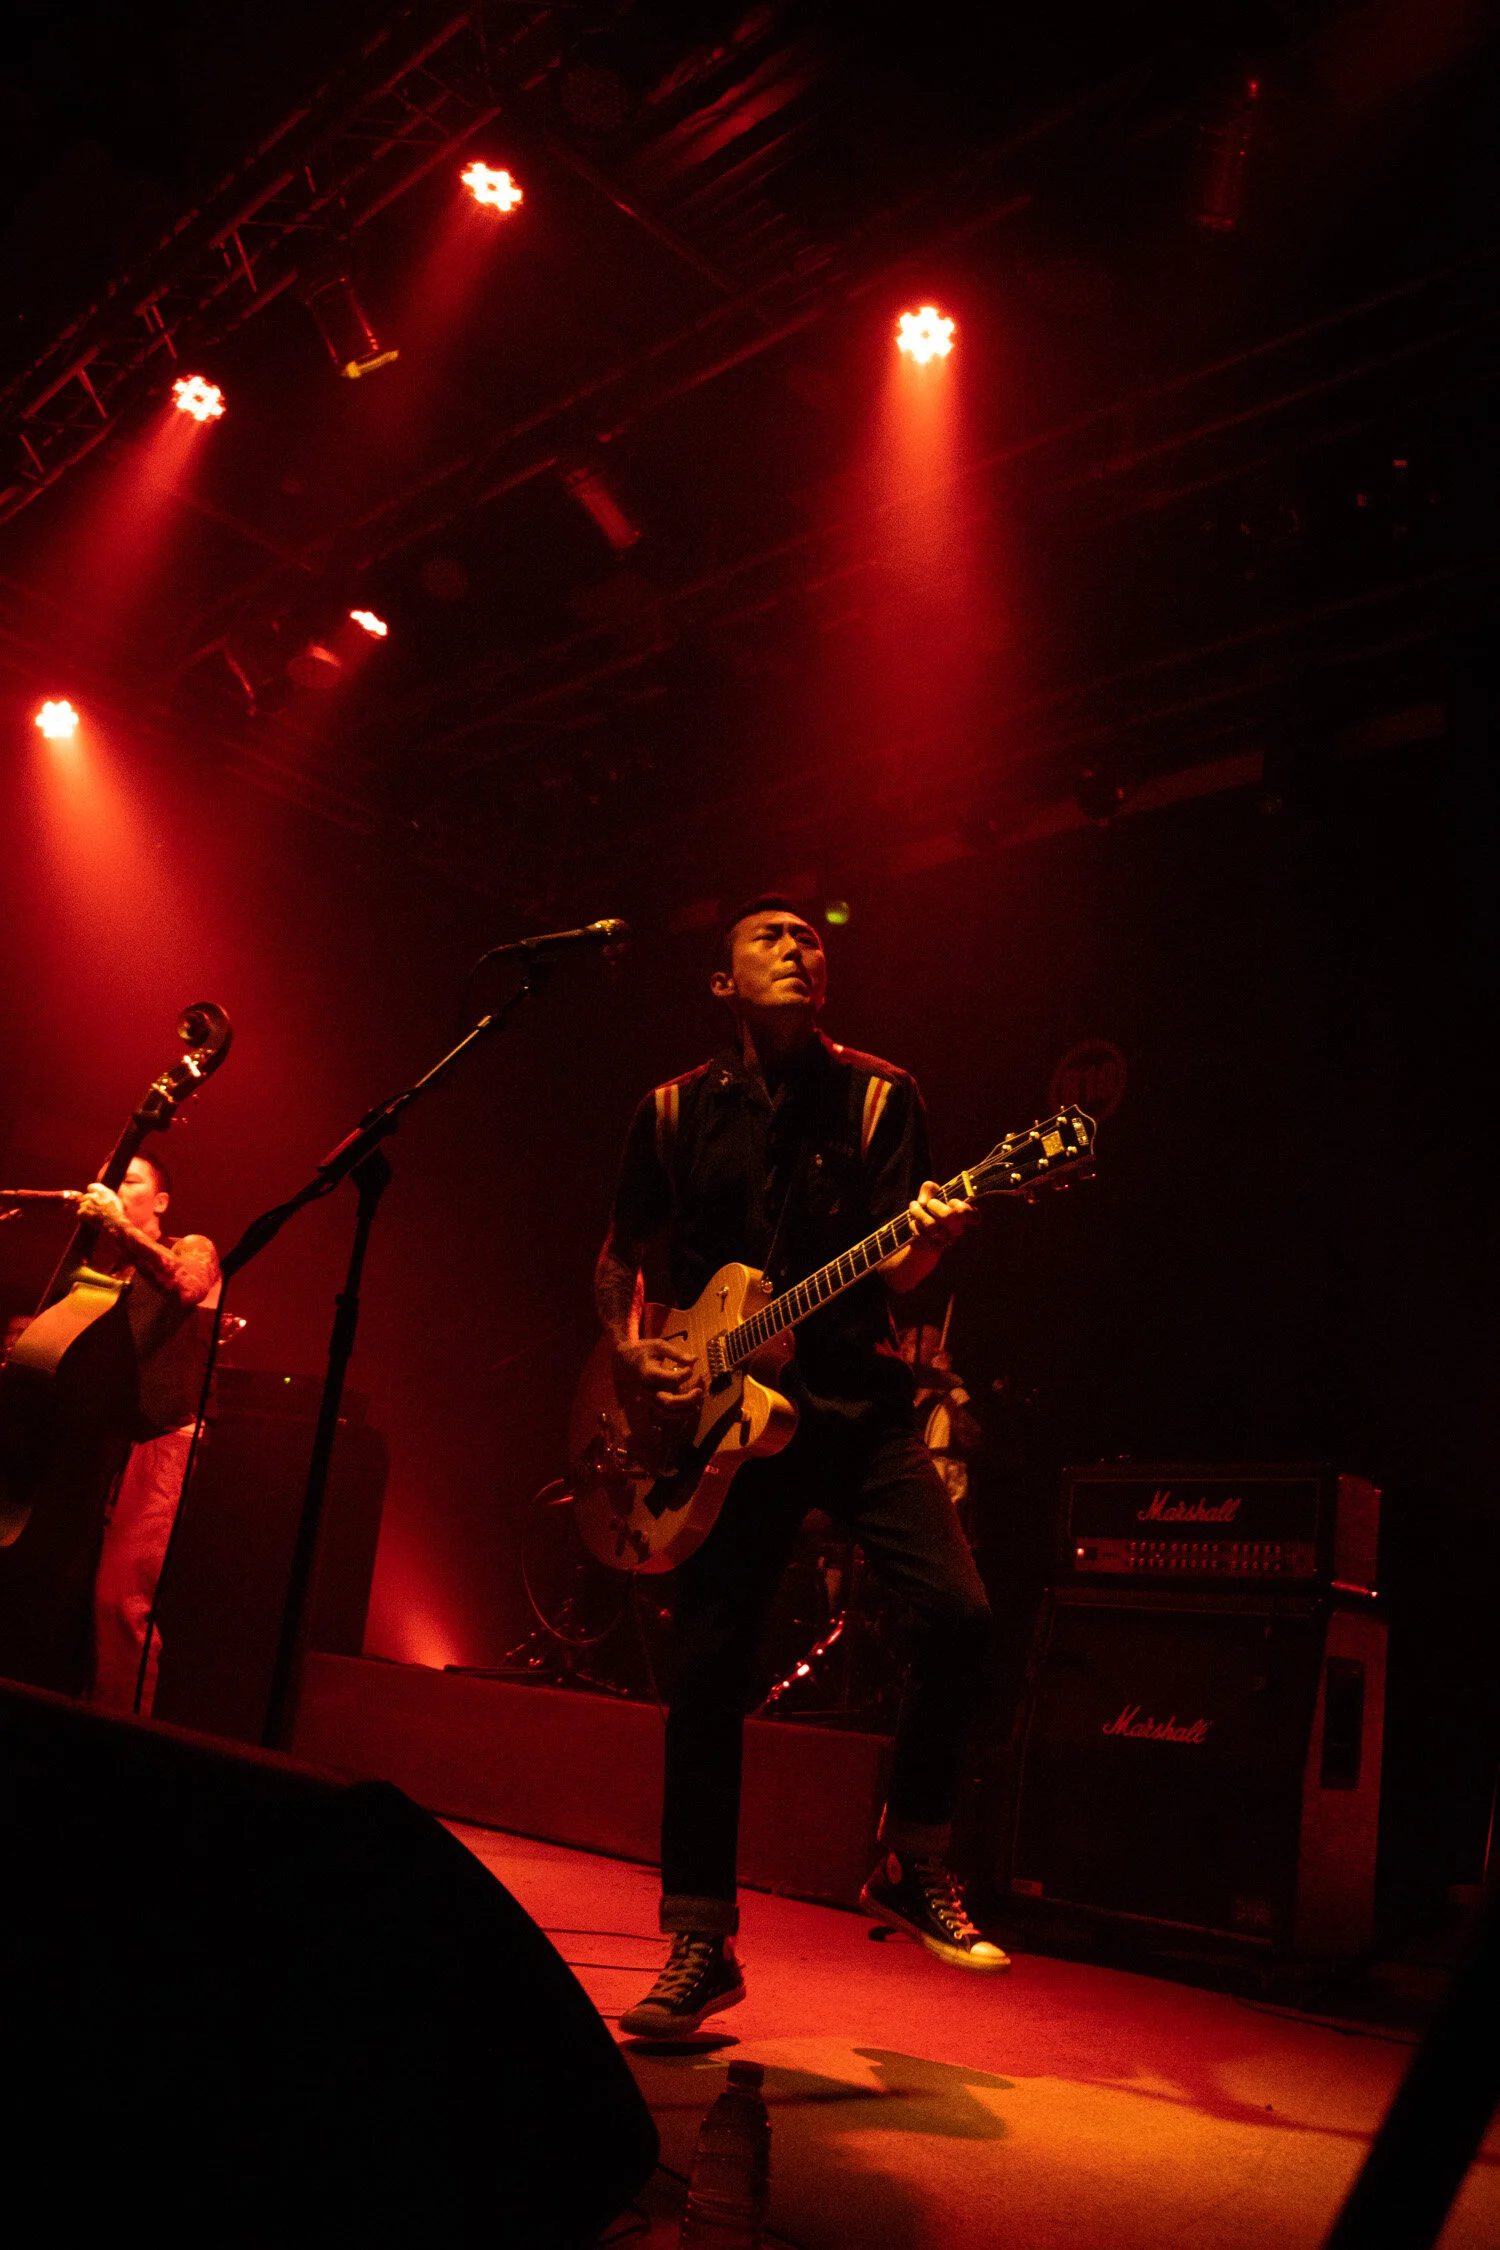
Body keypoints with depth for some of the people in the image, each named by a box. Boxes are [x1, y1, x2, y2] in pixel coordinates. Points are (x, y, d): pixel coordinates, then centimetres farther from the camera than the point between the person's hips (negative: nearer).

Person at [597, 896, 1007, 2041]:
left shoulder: (881, 1095, 4)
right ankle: (700, 1946, 17)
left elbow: (895, 1270, -5)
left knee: (958, 1610, -17)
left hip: (857, 1401, 0)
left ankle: (913, 1865, 9)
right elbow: (620, 1258, 17)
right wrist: (631, 1348, -2)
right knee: (708, 1677, 0)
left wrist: (932, 1234, -27)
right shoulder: (675, 1111, 8)